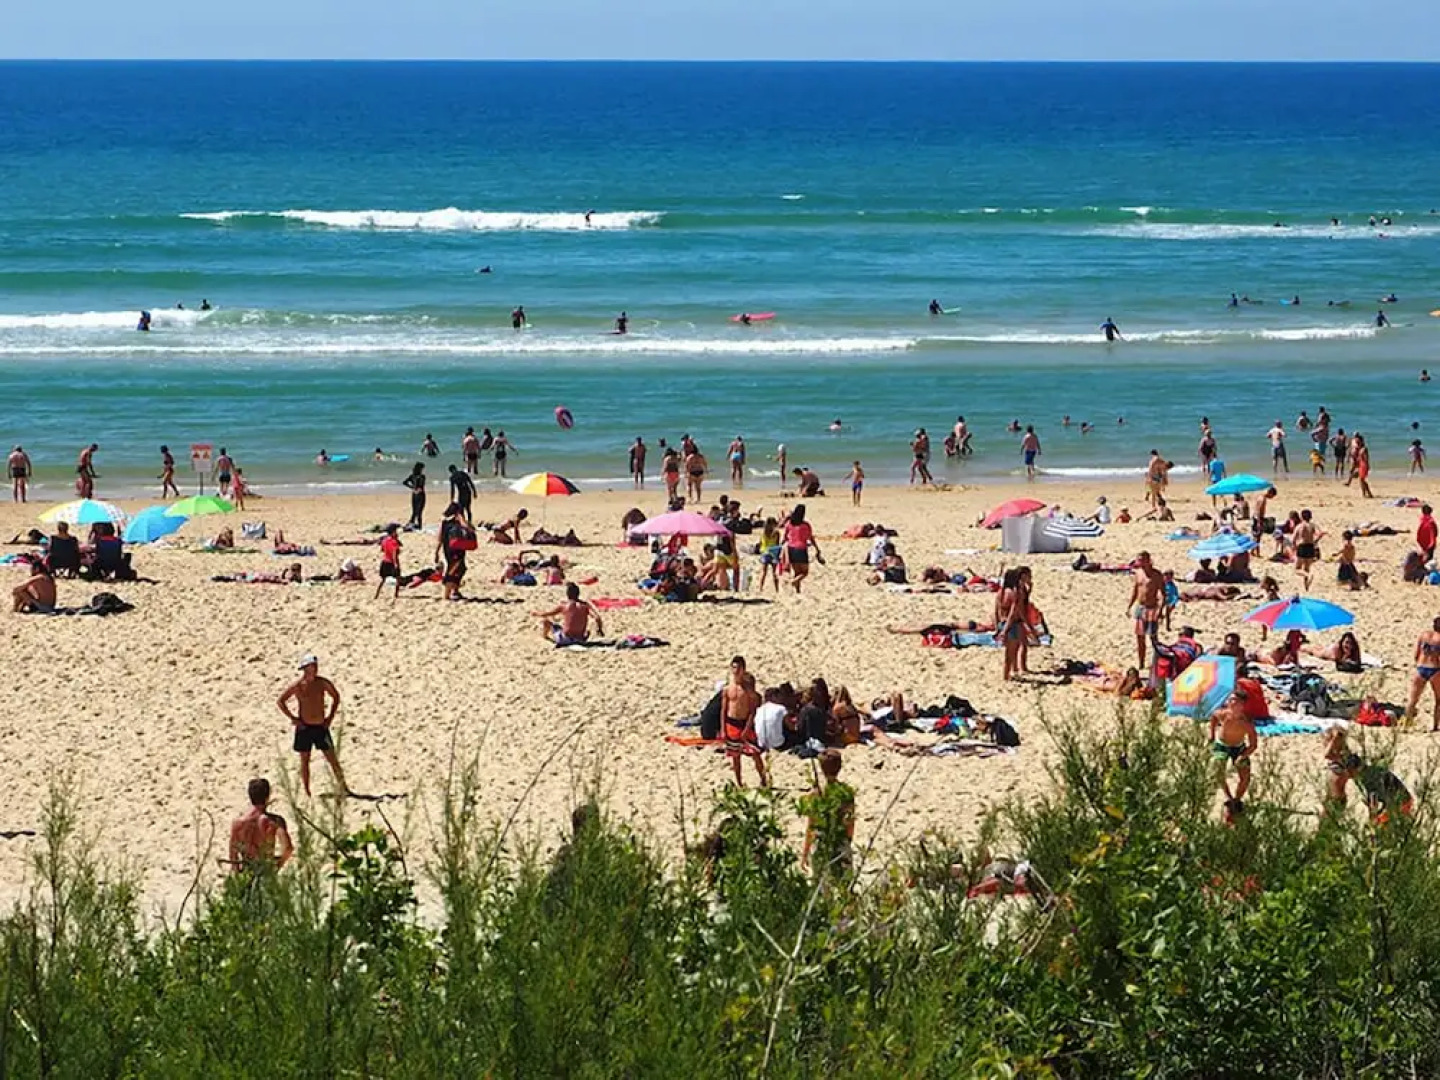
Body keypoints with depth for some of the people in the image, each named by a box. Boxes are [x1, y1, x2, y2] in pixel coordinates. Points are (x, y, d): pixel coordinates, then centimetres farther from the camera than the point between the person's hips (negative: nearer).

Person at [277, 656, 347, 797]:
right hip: (304, 727, -2)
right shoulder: (297, 686, -12)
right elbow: (281, 701, -4)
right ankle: (306, 793, 15)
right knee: (304, 760, 6)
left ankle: (343, 789, 12)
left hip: (321, 727, 2)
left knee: (332, 759, 3)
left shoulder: (323, 683, -5)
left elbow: (336, 696, 11)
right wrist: (293, 718, -7)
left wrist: (330, 717, 5)